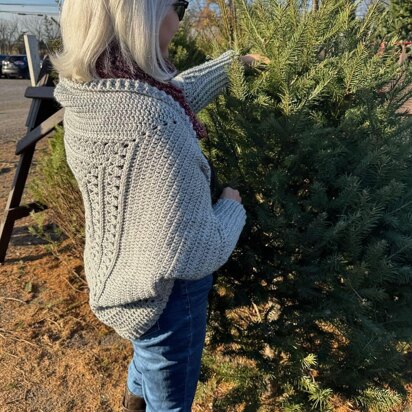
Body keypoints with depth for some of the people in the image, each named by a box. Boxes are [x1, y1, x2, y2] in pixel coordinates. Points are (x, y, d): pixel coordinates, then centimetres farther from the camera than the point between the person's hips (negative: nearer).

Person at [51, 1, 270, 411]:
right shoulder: (151, 125, -38)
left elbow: (173, 93, 10)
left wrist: (235, 61, 18)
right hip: (163, 296, -9)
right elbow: (195, 252, -33)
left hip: (122, 277, 9)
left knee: (149, 353, 39)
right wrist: (231, 205, -13)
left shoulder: (88, 89, -9)